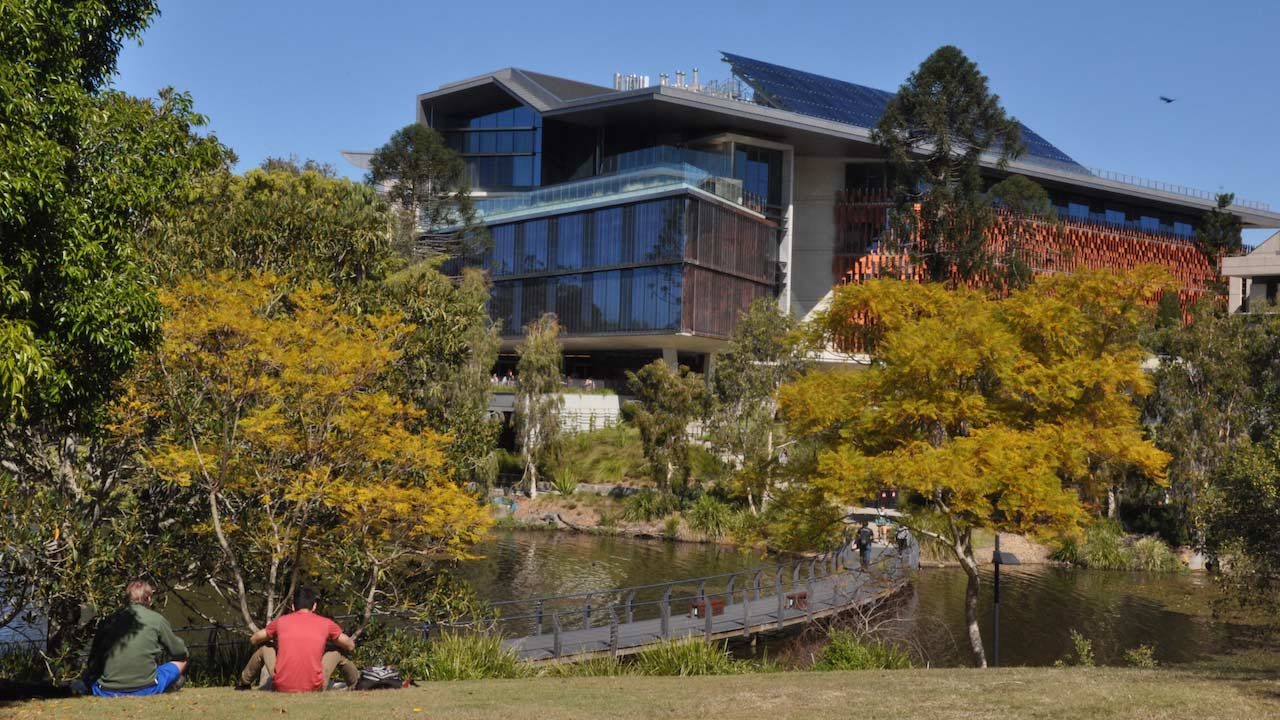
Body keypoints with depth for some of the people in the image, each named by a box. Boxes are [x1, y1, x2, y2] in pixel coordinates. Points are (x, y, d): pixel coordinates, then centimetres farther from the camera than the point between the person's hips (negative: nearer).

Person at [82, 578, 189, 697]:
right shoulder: (157, 619, -1)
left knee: (88, 673, 33)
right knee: (181, 661, 20)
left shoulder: (108, 621, 6)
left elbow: (93, 660, 14)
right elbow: (180, 652, 11)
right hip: (146, 689, -2)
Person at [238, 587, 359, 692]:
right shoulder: (326, 623, 3)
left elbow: (254, 640, 22)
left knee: (264, 649, 26)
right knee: (337, 652, 24)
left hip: (282, 688, 1)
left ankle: (244, 685, 40)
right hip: (314, 689, -1)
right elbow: (350, 646, 17)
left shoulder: (280, 621, 6)